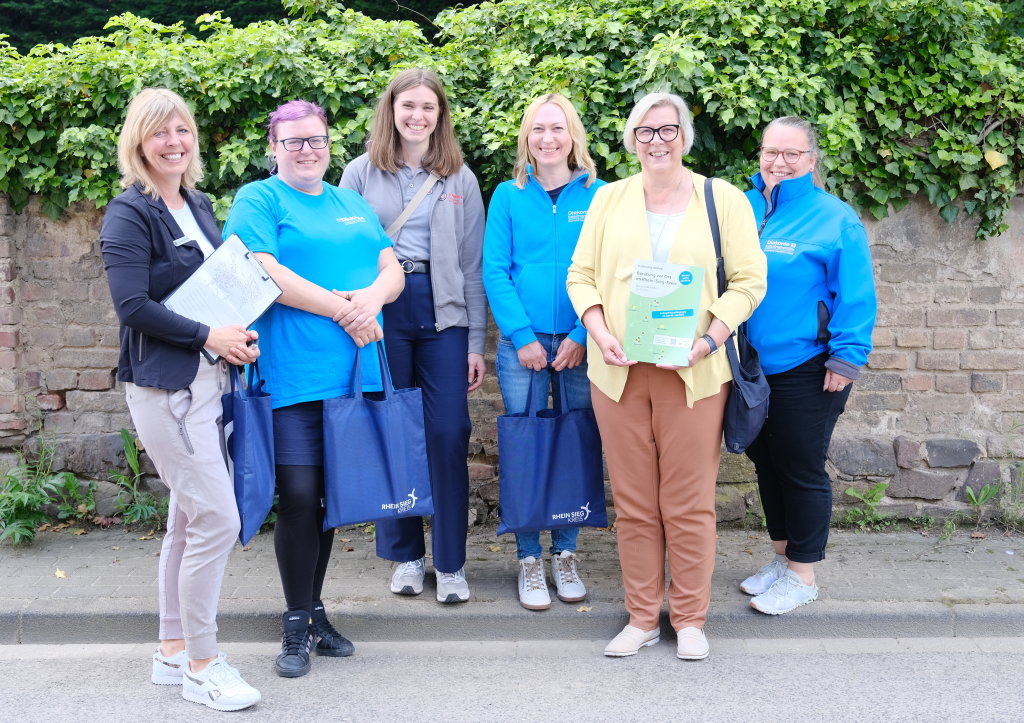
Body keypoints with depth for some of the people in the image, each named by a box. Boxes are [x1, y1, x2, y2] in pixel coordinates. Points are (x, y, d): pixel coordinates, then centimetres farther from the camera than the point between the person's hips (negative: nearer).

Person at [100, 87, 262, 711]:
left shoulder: (200, 205, 14)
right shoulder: (130, 213, -9)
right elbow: (132, 305, -16)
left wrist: (240, 334, 2)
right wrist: (207, 336, -15)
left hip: (207, 378, 8)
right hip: (164, 384, -8)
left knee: (190, 519, 14)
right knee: (218, 519, -10)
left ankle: (174, 652, 26)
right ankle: (200, 666, 5)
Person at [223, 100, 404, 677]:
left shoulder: (352, 204, 20)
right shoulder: (259, 201, 2)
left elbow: (393, 268, 12)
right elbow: (266, 273, -13)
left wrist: (371, 297, -10)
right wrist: (341, 309, -15)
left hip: (354, 373, 6)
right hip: (294, 375, -5)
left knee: (333, 494, 10)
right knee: (299, 496, -6)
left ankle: (315, 609, 24)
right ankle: (296, 625, 9)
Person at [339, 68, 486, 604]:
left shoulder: (459, 178, 9)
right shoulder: (361, 173, 7)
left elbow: (473, 263, 7)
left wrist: (476, 342, 3)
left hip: (442, 313, 0)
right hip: (381, 311, 0)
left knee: (449, 434, -4)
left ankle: (450, 563, 9)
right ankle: (405, 555, 21)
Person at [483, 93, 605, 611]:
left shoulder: (599, 196, 3)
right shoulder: (508, 197, 4)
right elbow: (495, 271, -1)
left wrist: (583, 334, -11)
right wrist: (522, 336, -10)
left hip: (581, 345, 0)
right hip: (522, 344, 0)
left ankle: (565, 554, 22)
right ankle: (529, 559, 15)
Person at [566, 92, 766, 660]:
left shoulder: (723, 200, 4)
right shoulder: (609, 198, 11)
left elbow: (748, 280, 1)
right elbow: (581, 275, 10)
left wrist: (707, 340, -13)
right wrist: (600, 334, -8)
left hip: (692, 373, -2)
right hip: (619, 372, 2)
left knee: (689, 503, 1)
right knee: (632, 503, 7)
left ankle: (690, 618, 17)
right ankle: (641, 617, 20)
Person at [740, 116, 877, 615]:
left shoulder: (835, 218, -10)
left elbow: (855, 295, -12)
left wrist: (845, 358, -16)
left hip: (805, 371, -6)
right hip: (750, 367, 6)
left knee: (801, 469, 4)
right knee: (766, 462, 16)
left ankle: (801, 574, 20)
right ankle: (781, 558, 33)